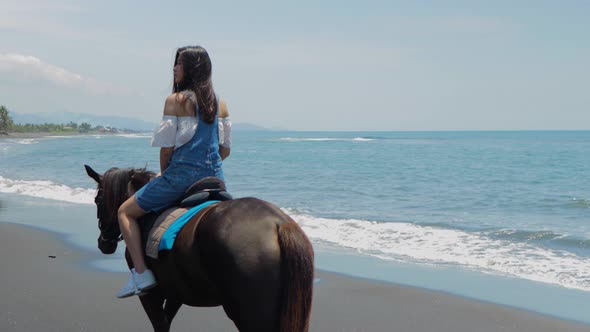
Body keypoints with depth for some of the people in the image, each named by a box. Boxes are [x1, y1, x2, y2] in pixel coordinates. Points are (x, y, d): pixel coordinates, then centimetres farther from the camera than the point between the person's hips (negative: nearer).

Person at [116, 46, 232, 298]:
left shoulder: (175, 100, -8)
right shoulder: (220, 104, 8)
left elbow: (167, 147, -8)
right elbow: (225, 149, 9)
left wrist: (164, 173, 8)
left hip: (180, 174, -6)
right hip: (214, 178, 6)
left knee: (126, 212, 10)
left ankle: (141, 273, 0)